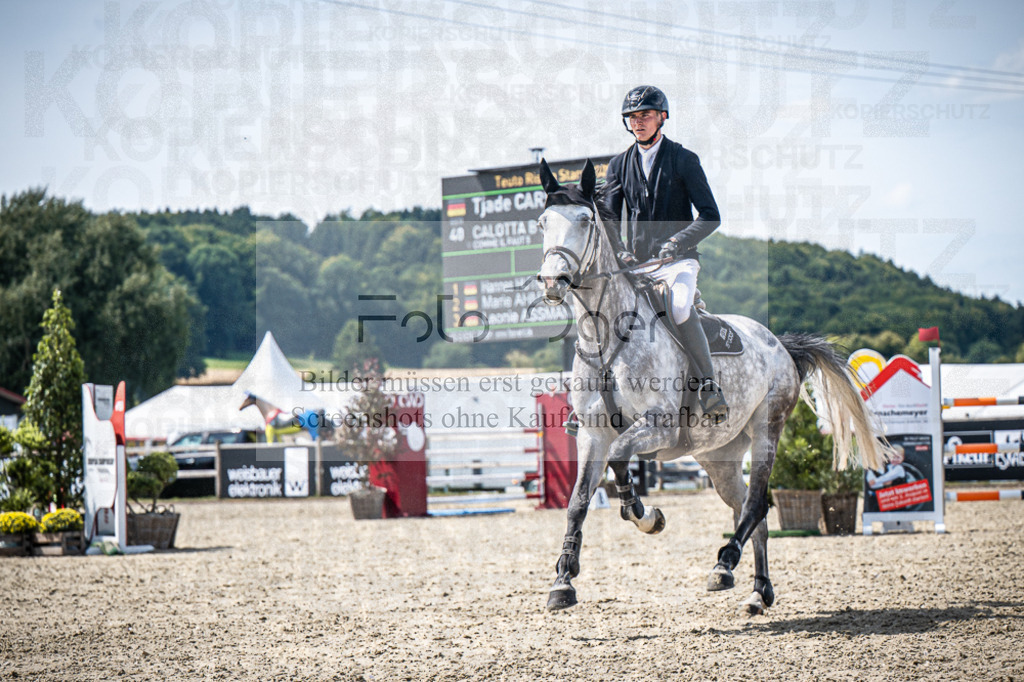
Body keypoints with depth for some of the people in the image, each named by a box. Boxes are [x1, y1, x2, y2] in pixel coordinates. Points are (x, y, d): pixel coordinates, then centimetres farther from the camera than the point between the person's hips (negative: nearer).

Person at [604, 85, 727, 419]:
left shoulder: (684, 160, 0)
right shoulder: (619, 165, 12)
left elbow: (710, 216, -5)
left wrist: (678, 241, -21)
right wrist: (618, 252, -9)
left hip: (678, 260, -4)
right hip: (636, 264, 4)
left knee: (680, 307, -34)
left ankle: (709, 385, -27)